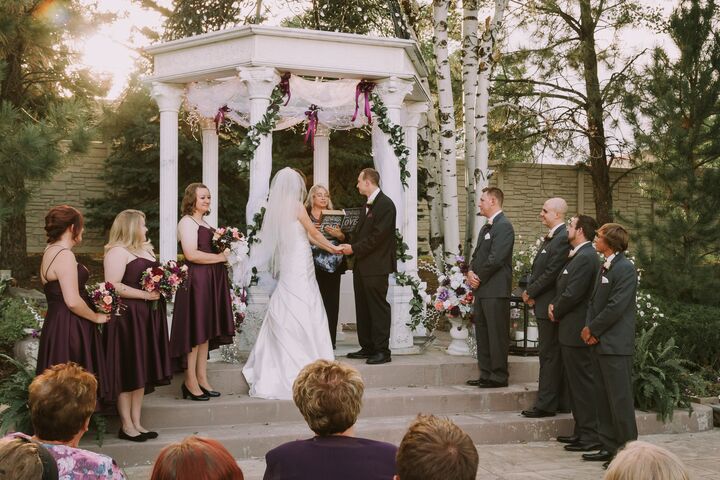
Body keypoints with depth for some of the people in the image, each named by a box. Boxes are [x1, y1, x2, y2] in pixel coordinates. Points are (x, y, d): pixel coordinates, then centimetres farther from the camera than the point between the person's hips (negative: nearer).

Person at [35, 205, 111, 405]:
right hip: (69, 329, -10)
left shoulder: (51, 252, 13)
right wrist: (97, 317, -9)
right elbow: (73, 302, -24)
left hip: (59, 325, 10)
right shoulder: (64, 255, -18)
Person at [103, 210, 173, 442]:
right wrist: (144, 294, -21)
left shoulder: (146, 249, 17)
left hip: (148, 317, 9)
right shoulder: (117, 252, -12)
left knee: (142, 371, 11)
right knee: (128, 371, -2)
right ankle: (126, 425, 7)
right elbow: (113, 286, -21)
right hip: (128, 317, -9)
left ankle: (136, 423, 18)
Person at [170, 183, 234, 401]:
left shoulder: (205, 224, 21)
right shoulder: (187, 222, -7)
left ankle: (202, 379, 14)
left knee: (206, 330, 9)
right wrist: (220, 257, -11)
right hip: (196, 280, -9)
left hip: (211, 280, 9)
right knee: (195, 329, -5)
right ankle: (190, 382, 0)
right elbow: (191, 254, -18)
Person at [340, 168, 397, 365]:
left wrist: (354, 248, -14)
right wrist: (349, 244, 3)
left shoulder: (385, 204, -12)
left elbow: (377, 236, -18)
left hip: (376, 266, -10)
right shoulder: (368, 205, 18)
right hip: (362, 264, 10)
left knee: (378, 308, -5)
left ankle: (382, 351, -1)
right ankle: (367, 347, 19)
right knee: (363, 308, 12)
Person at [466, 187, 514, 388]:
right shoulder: (485, 228, 20)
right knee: (482, 333, 12)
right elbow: (477, 255, 22)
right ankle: (486, 374, 19)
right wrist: (471, 272, 3)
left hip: (495, 290, -10)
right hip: (481, 289, 10)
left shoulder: (504, 226, -11)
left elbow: (495, 258, -18)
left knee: (497, 334, -4)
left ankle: (498, 376, 2)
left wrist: (479, 277, -10)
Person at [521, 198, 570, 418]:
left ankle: (545, 404, -1)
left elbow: (552, 273, -20)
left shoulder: (563, 238, -16)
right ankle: (559, 401, 20)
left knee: (549, 355, -5)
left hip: (550, 305, -10)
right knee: (552, 354, 13)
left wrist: (531, 292, -10)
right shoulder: (550, 236, 16)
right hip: (543, 304, 10)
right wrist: (529, 291, 5)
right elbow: (538, 269, 20)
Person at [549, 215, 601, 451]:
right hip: (570, 328, 11)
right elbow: (564, 288, 19)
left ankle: (590, 435, 0)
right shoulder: (578, 255, 15)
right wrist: (554, 305, 2)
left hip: (576, 330, -11)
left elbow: (573, 293, -21)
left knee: (582, 382, -5)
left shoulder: (586, 258, -18)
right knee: (575, 381, 15)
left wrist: (556, 312, -7)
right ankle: (581, 430, 23)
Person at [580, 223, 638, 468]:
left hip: (615, 345, -9)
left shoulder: (625, 269, -13)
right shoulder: (604, 267, 16)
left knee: (620, 399, -3)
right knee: (603, 398, 13)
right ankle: (609, 446, 22)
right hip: (599, 343, 9)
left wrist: (593, 329, -11)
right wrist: (588, 327, 1)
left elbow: (615, 307, -19)